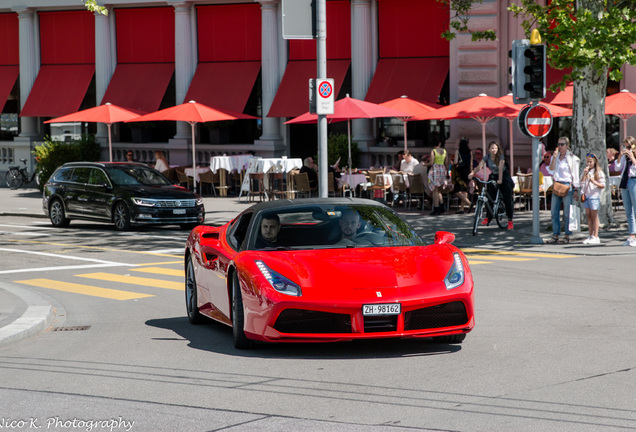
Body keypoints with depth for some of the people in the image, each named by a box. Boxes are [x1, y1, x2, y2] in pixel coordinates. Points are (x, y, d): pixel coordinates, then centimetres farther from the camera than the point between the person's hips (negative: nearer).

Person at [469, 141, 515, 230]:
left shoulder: (501, 157, -16)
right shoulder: (487, 158, -8)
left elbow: (500, 168, -29)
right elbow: (479, 166, -20)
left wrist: (500, 180, -42)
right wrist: (472, 173, -39)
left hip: (504, 177, -3)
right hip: (493, 177, 3)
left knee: (507, 198, -7)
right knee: (490, 198, -4)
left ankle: (510, 221, -3)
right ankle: (488, 217, 12)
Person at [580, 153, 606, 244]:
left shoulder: (599, 172, -1)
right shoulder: (585, 172, 16)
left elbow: (603, 185, -6)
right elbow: (581, 184, 9)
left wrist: (594, 182, -22)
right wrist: (584, 174, -2)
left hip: (594, 196, -6)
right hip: (586, 196, 6)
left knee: (594, 216, -3)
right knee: (588, 216, 6)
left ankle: (595, 237, -1)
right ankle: (591, 236, 10)